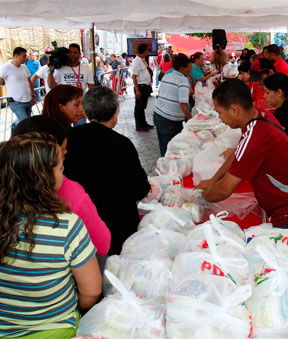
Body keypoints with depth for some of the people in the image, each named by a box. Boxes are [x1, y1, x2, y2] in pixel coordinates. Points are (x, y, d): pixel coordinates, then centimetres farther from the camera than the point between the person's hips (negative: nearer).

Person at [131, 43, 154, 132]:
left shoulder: (143, 60, 11)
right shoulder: (136, 61, -16)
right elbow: (134, 77, -19)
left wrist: (149, 86, 17)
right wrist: (137, 90, -23)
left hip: (146, 87, 9)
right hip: (140, 87, -9)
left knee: (143, 106, 18)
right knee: (139, 107, 1)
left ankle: (144, 124, 30)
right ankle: (139, 127, 10)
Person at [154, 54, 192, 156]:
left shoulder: (166, 76, 10)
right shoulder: (183, 79, -14)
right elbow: (183, 103, -22)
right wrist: (191, 119, -12)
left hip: (157, 114, 8)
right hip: (170, 121, -8)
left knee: (163, 146, 16)